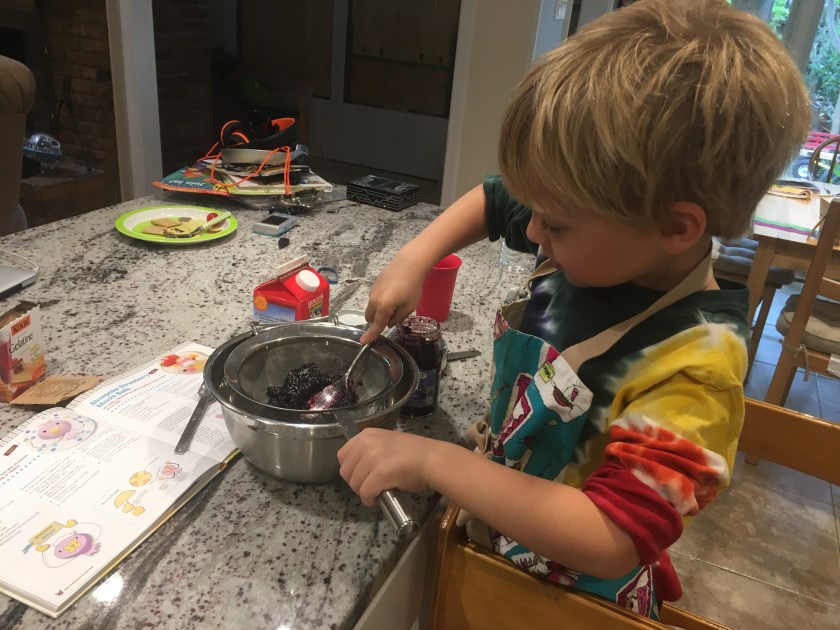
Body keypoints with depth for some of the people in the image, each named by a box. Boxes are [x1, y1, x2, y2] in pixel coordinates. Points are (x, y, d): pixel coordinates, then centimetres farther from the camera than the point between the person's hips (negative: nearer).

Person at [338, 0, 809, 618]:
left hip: (572, 600, -5)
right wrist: (413, 262, -11)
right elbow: (491, 201, 2)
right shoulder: (603, 242, -15)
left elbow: (611, 541, -37)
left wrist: (434, 460, -38)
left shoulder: (693, 369, -34)